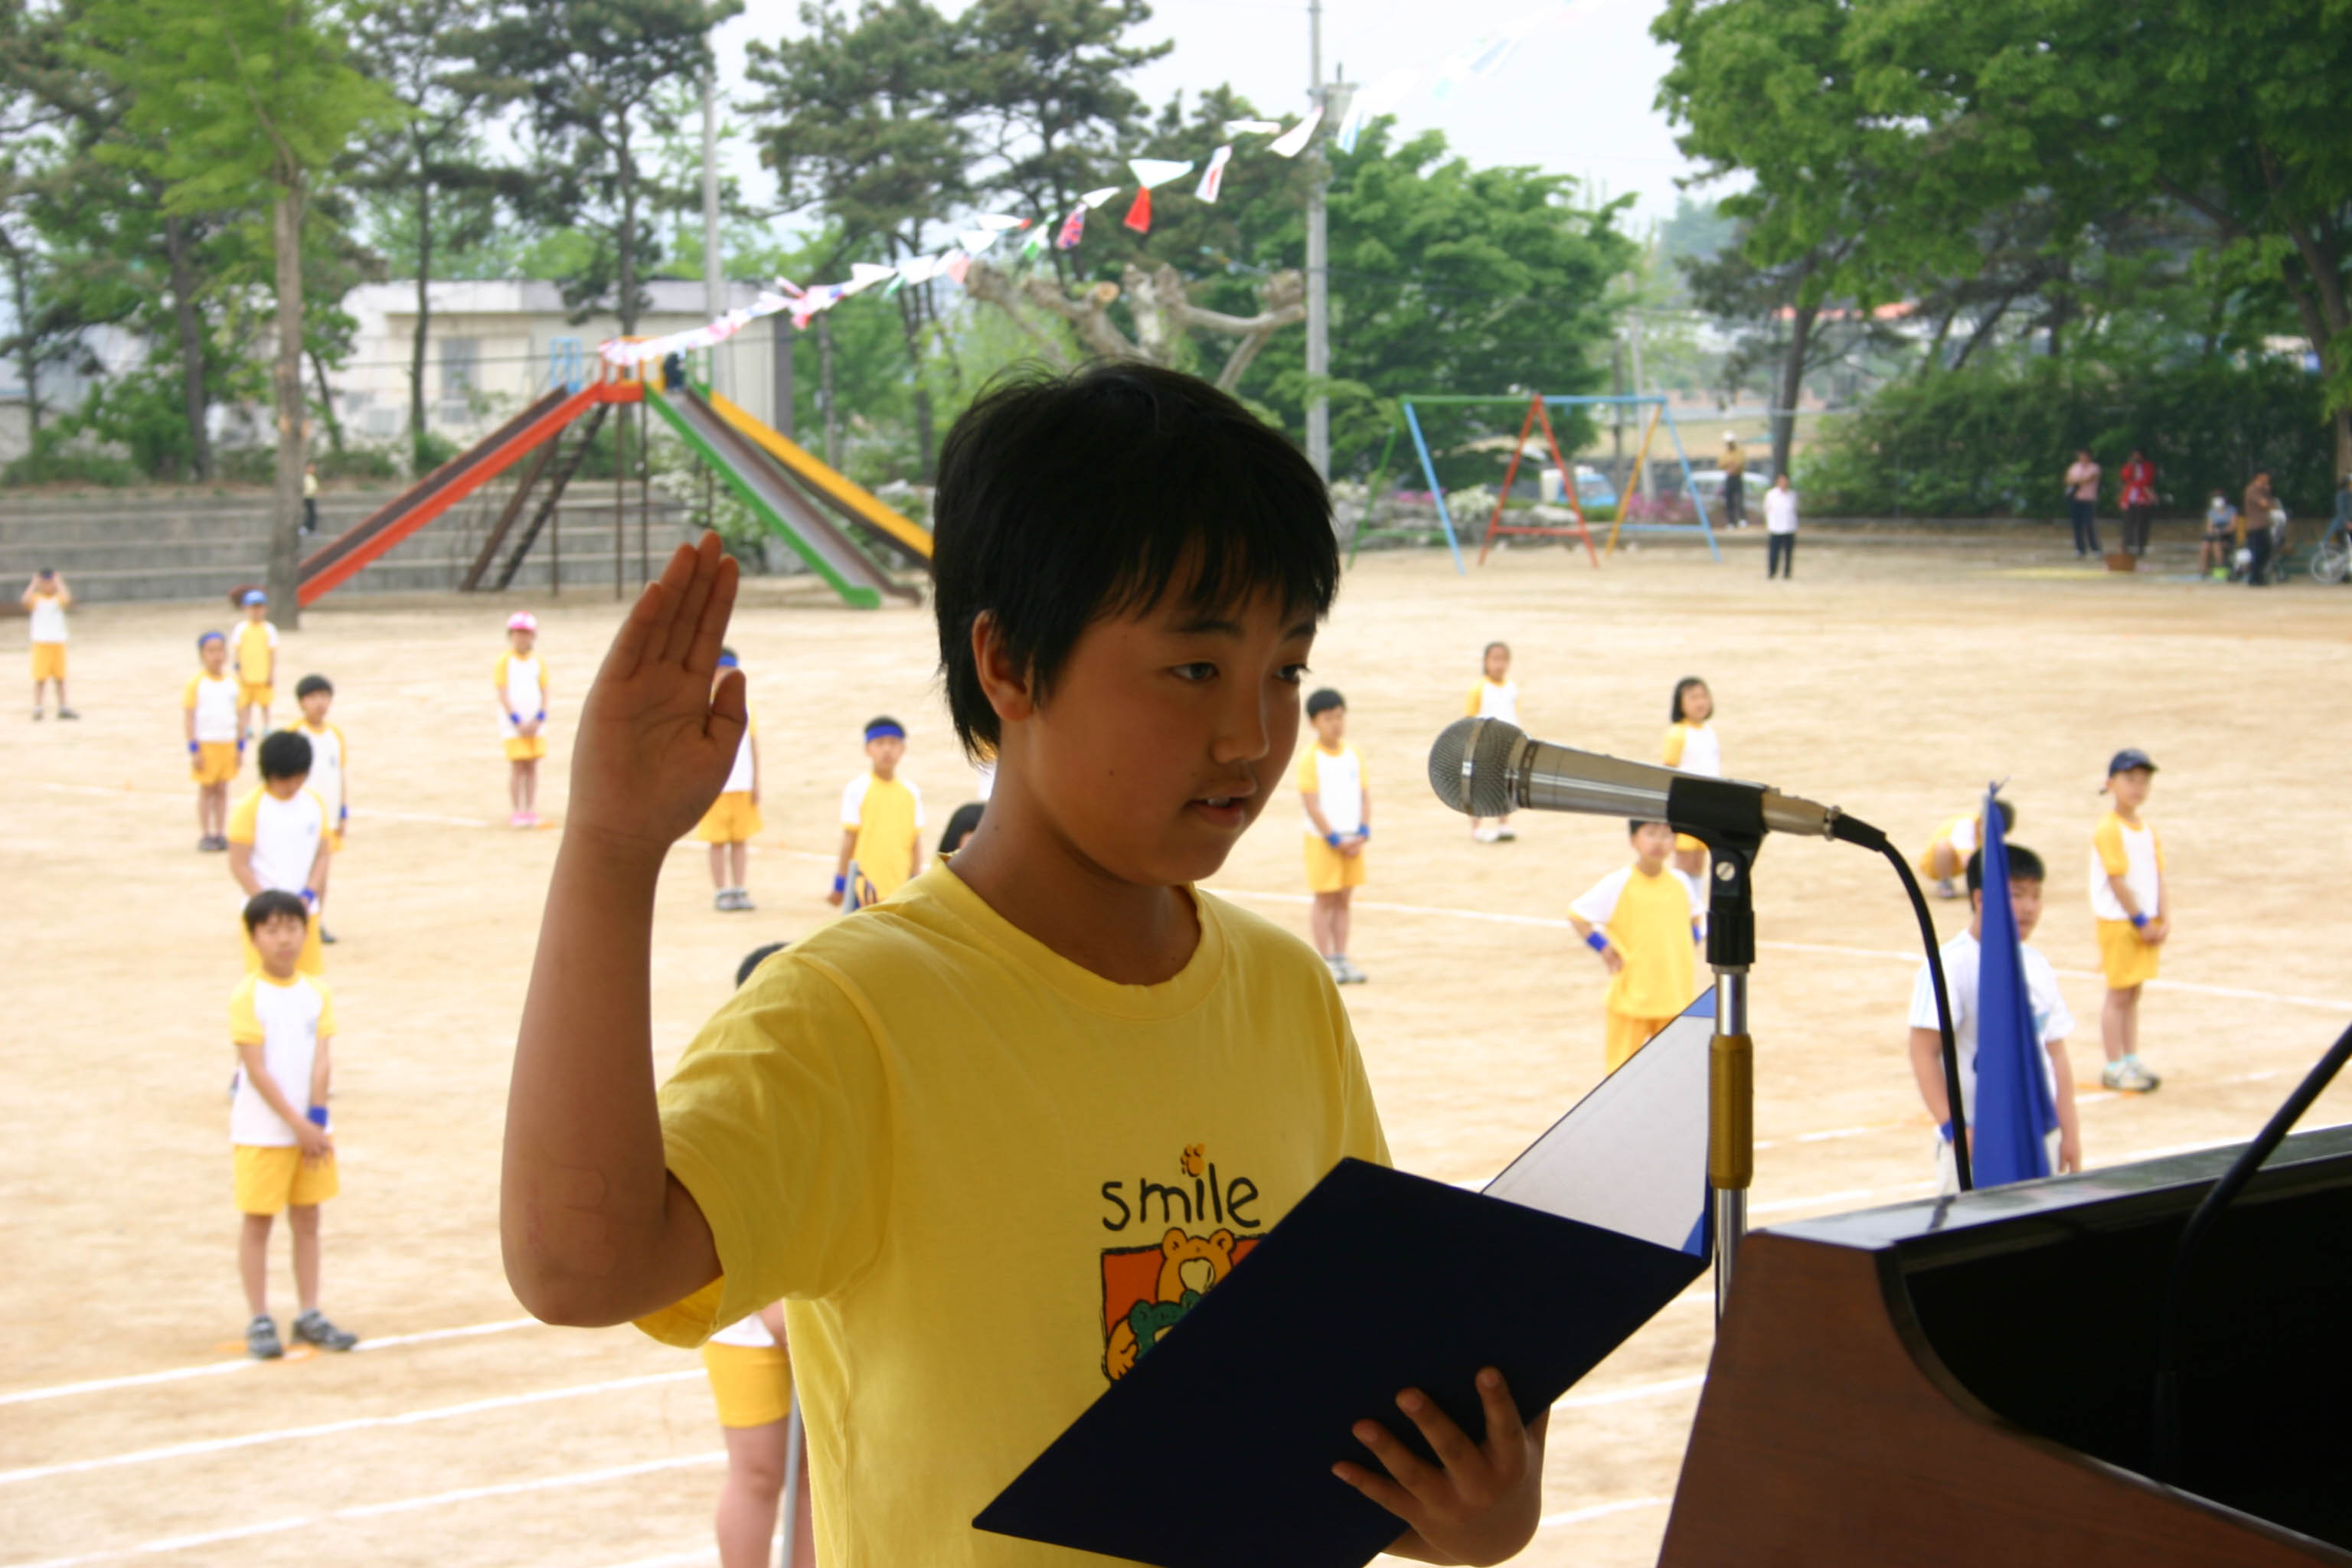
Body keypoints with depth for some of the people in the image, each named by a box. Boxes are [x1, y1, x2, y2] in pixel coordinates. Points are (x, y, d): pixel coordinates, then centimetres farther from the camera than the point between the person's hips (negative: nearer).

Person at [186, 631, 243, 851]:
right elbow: (188, 717, -7)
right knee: (206, 790, 3)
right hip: (205, 743, -3)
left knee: (222, 790, 8)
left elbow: (240, 717, 11)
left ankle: (221, 834, 14)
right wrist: (194, 749, -12)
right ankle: (204, 835, 8)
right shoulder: (196, 683, -6)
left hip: (228, 744, 4)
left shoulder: (232, 683, 6)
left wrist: (240, 747, 7)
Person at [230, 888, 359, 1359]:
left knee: (307, 1220, 11)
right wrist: (297, 1124, -17)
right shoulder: (247, 997, -11)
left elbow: (322, 1062, -1)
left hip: (310, 1128, 5)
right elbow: (256, 1069, -15)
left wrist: (316, 1120, -12)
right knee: (257, 1223, 3)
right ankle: (260, 1322, 8)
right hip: (262, 1130, -5)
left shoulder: (317, 993, 3)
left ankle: (309, 1316, 19)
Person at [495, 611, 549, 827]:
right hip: (512, 725, -3)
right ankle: (515, 812, -1)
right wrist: (517, 721, -13)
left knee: (532, 767, 4)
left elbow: (544, 694, 5)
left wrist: (538, 720, -7)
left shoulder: (539, 662, 7)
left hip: (535, 725, 3)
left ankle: (530, 810, 9)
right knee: (517, 767, -5)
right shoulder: (505, 662, -3)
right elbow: (503, 695, -7)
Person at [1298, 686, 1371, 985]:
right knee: (1324, 901, 1)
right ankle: (1326, 961, 5)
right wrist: (1335, 838, -14)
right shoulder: (1310, 759, -11)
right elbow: (1311, 804, -13)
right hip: (1323, 840, -5)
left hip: (1352, 840, 5)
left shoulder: (1355, 755, 5)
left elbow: (1364, 795, 7)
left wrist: (1362, 834, -5)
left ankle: (1341, 958, 15)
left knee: (1343, 901, 10)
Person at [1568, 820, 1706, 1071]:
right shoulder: (1617, 885, -10)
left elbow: (1695, 916, 25)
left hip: (1677, 999, 4)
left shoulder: (1681, 884, 4)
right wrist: (1604, 949, -9)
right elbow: (1576, 915, -5)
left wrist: (1691, 946, 10)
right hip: (1631, 998, -4)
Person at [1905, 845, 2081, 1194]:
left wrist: (2070, 1131, 12)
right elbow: (1925, 1053, -13)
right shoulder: (1950, 966, -10)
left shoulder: (2037, 966, 11)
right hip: (1977, 1139, -6)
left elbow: (2056, 1053, 15)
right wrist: (1952, 1127, -19)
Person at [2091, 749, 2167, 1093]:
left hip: (2147, 923, 7)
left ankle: (2131, 1061, 19)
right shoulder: (2108, 829, -14)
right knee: (2118, 995, -2)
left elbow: (2158, 878, 9)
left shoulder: (2148, 830, 10)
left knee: (2133, 994, 12)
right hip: (2119, 922, -7)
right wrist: (2141, 921, -15)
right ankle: (2114, 1067, 3)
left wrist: (2164, 920, -2)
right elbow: (2117, 881, -17)